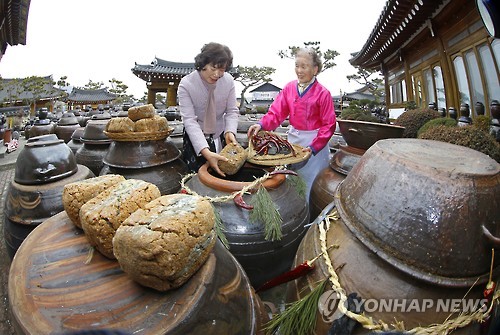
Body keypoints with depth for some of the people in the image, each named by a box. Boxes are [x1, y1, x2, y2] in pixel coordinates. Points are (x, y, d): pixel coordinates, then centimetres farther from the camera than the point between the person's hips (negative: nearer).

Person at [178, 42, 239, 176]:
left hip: (220, 136, 2)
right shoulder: (186, 84, -18)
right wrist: (205, 151, -37)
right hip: (195, 138, -2)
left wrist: (230, 132, -26)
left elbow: (232, 111, -4)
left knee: (224, 174, 8)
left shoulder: (229, 80, -11)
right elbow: (189, 121, -25)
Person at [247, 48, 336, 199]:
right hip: (293, 138, 4)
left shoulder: (322, 93, -11)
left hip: (314, 141, -4)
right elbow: (276, 112, -7)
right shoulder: (289, 88, 0)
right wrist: (261, 125, -25)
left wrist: (313, 147, -20)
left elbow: (328, 125, -11)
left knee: (311, 183, 5)